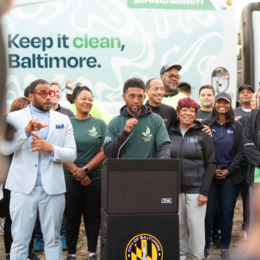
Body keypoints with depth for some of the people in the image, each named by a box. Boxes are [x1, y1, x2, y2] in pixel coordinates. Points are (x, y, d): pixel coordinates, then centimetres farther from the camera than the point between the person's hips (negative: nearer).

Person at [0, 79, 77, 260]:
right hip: (23, 186, -1)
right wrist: (26, 131, -21)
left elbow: (72, 154, 3)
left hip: (52, 187, 2)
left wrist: (51, 149, -15)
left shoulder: (63, 120, 10)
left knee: (53, 239, 9)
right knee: (19, 240, 4)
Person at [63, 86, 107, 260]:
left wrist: (85, 169, -13)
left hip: (95, 178, 0)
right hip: (71, 178, 0)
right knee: (72, 217, 7)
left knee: (93, 217, 7)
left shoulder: (100, 124, 3)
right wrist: (77, 171, -12)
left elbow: (103, 152, -2)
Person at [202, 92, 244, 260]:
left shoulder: (238, 126, 7)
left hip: (230, 176, 1)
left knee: (227, 214, 5)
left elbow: (240, 151, 4)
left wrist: (229, 170, -7)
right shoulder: (206, 124, 3)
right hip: (210, 174, -1)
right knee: (209, 213, 1)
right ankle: (205, 246, 14)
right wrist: (212, 169, -8)